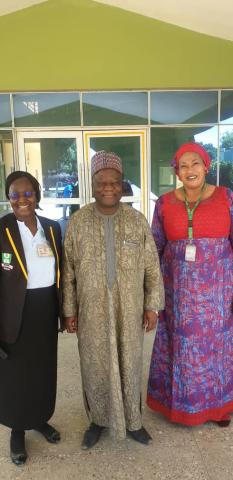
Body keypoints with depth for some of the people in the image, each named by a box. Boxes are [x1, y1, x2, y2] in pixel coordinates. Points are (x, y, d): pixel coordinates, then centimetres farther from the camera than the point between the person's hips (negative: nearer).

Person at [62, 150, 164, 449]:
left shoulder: (137, 221, -4)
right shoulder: (77, 222, -5)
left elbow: (152, 267, 0)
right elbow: (68, 270, -1)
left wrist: (152, 305, -1)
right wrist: (69, 310, 0)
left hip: (129, 310, 1)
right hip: (91, 311, 0)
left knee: (129, 365, 15)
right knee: (94, 366, 14)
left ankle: (132, 421, 37)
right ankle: (98, 420, 38)